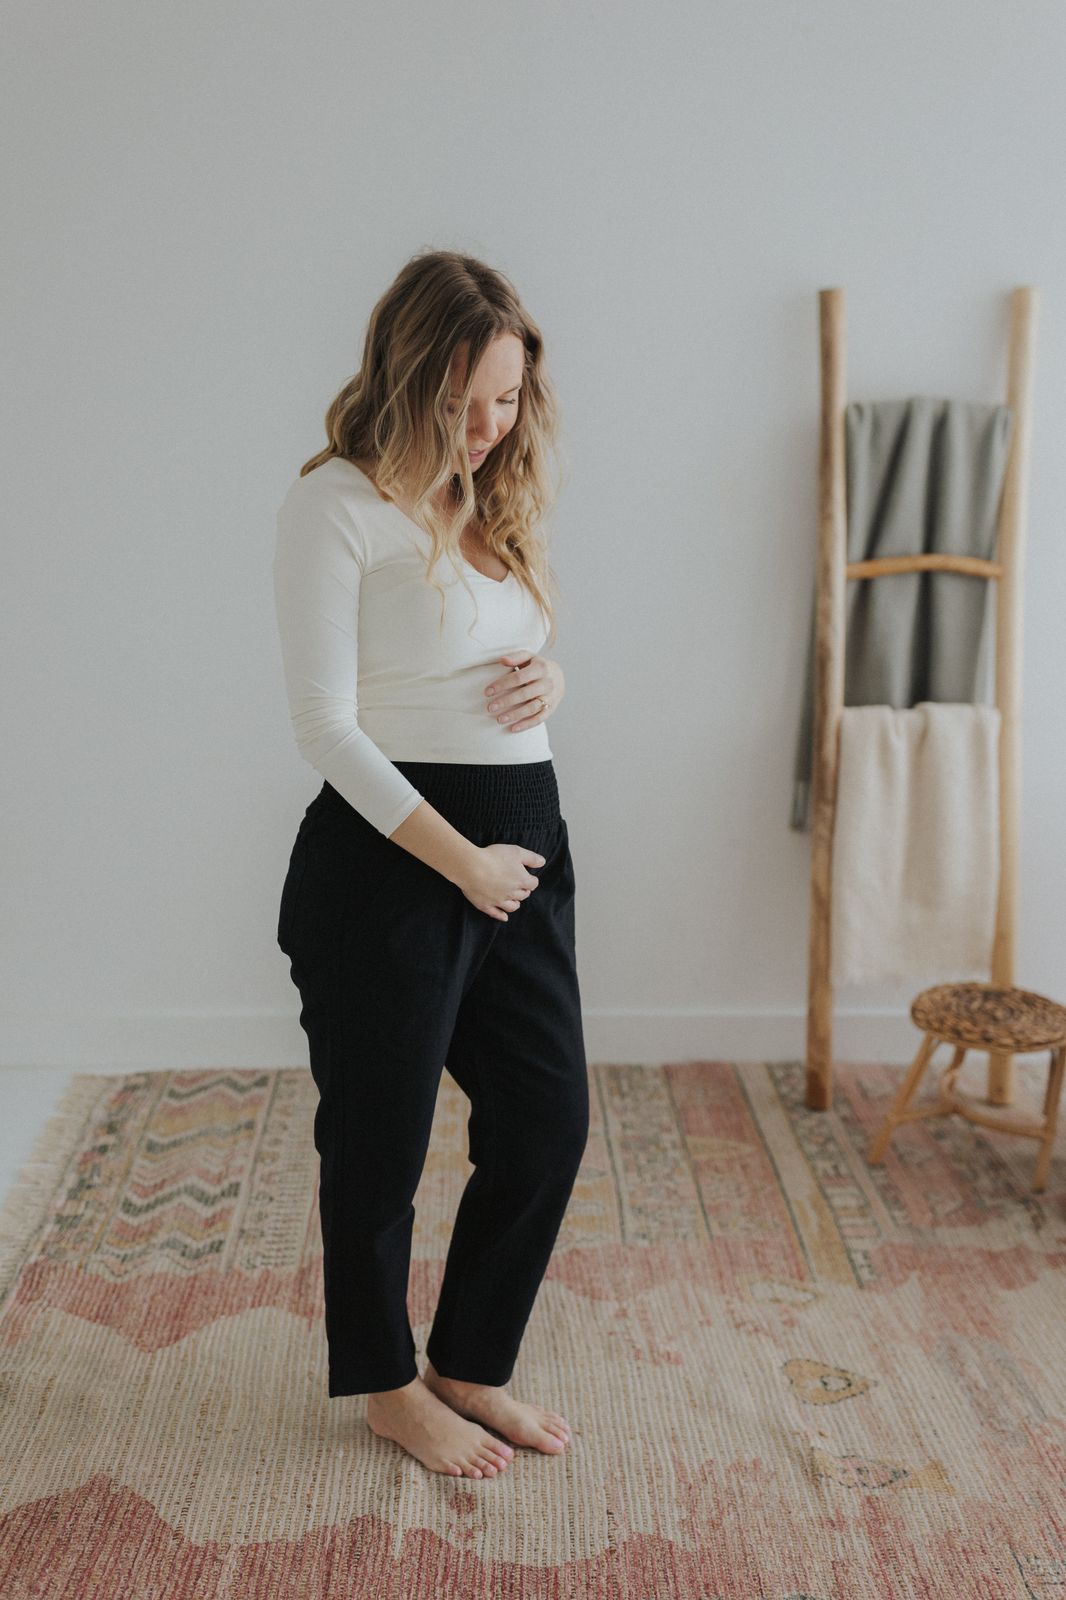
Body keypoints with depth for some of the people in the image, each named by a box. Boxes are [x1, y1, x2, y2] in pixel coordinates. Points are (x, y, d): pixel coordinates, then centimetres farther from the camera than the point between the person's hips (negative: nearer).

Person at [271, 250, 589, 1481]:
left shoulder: (495, 501, 12)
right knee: (380, 1137, 9)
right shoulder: (336, 503, -11)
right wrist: (463, 862, -16)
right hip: (389, 851, -7)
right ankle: (388, 1386, 32)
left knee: (548, 1119, 11)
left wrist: (545, 679, -1)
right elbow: (324, 723, -15)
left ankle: (471, 1365, 33)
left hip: (525, 833, 8)